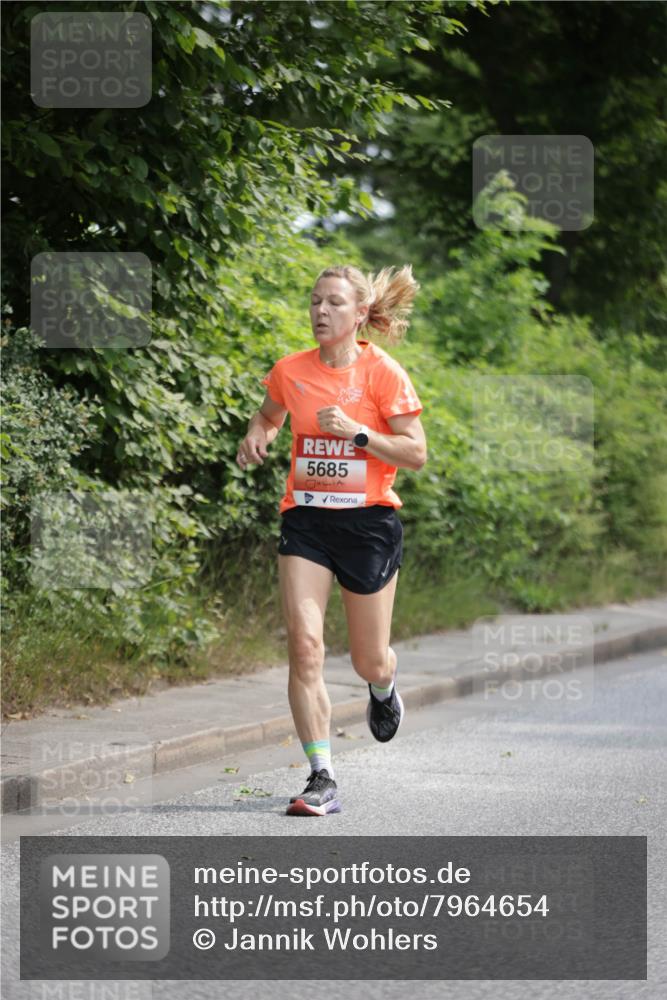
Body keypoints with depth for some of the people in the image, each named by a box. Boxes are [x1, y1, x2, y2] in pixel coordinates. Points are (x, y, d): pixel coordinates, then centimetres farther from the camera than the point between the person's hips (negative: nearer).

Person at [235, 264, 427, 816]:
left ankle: (384, 689, 47)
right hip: (306, 519, 2)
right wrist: (256, 437, 1)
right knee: (304, 643, -15)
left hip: (369, 520, -2)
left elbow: (416, 453, -8)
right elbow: (269, 416, 23)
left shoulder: (383, 372, -8)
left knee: (370, 662, 7)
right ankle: (323, 779, -12)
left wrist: (358, 433, -20)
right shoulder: (290, 370, 3)